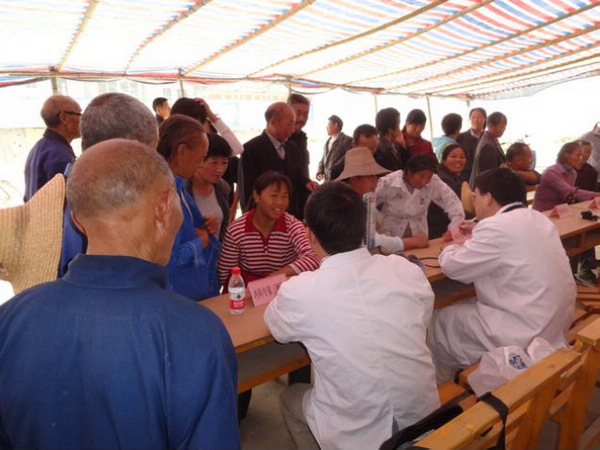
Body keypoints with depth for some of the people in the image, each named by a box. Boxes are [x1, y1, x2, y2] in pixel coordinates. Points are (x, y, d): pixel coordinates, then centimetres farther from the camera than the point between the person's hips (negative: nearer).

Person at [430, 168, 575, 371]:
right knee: (466, 306, 21)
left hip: (528, 334, -9)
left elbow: (452, 267, -13)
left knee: (442, 320, 8)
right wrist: (480, 231, 20)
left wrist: (450, 248, 8)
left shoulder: (496, 227, -21)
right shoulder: (538, 218, 5)